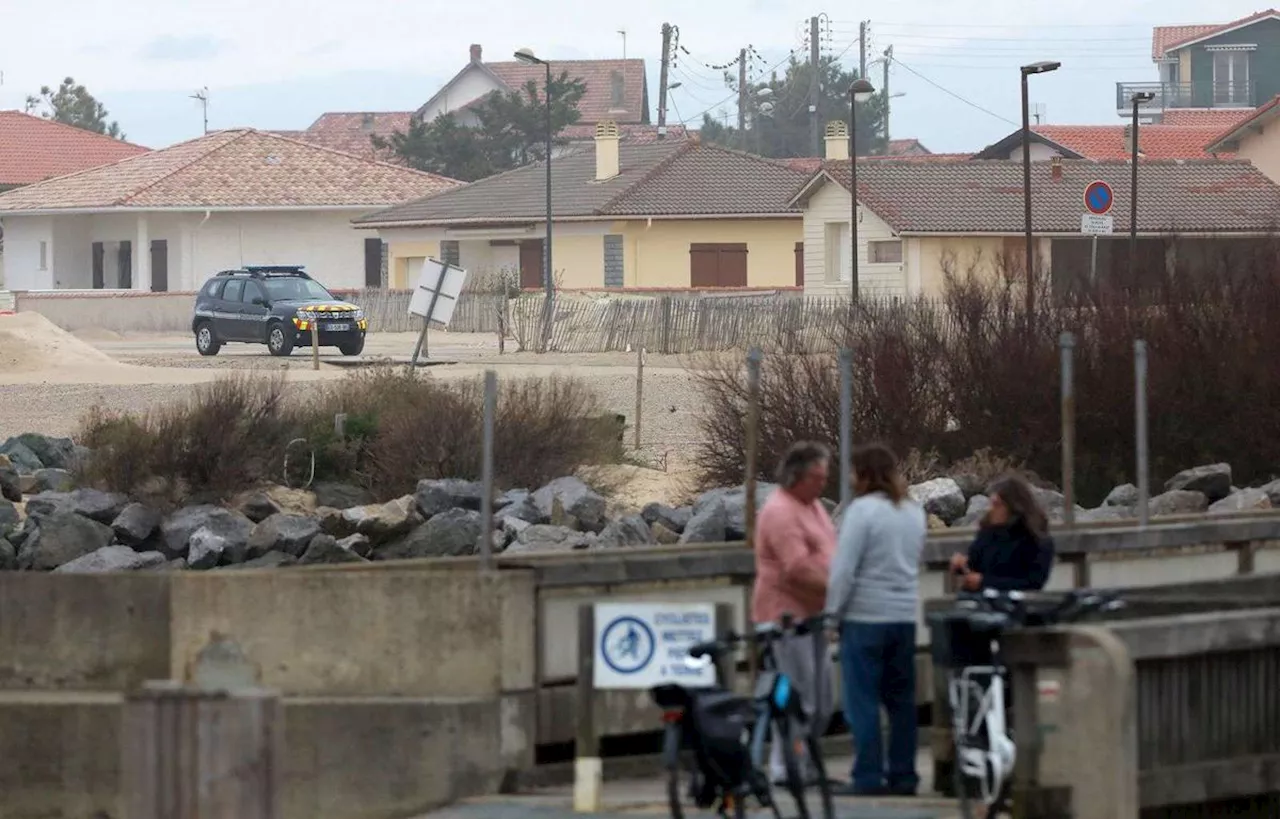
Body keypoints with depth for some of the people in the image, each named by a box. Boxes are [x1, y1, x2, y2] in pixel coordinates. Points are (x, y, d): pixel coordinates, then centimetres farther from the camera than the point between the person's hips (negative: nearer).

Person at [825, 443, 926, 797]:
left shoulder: (862, 510, -12)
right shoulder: (914, 512, 11)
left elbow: (844, 568, -14)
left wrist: (834, 610, -6)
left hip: (865, 617, -7)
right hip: (905, 615, 7)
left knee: (862, 701, -2)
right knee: (901, 699, 11)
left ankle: (868, 777, -4)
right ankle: (903, 775, 12)